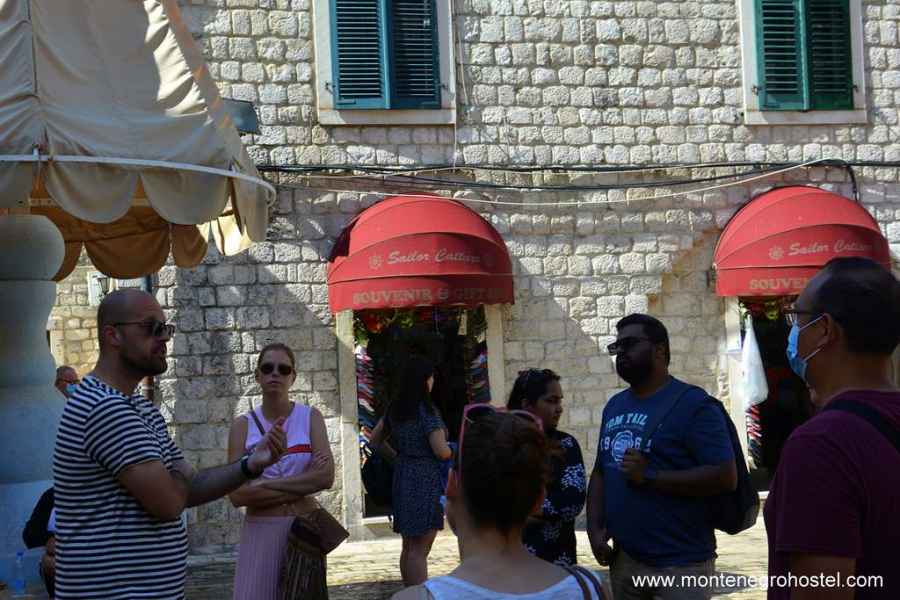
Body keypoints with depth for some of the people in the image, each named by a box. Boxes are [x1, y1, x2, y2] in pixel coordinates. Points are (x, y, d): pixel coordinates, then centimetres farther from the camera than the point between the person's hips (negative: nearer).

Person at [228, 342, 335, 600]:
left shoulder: (310, 417, 0)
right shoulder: (243, 425, 0)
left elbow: (326, 477, -14)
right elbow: (237, 495, -10)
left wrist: (264, 485, -15)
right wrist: (303, 484, -13)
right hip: (260, 532, 0)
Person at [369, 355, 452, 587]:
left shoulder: (395, 409, 7)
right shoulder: (426, 411, -15)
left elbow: (375, 440, 16)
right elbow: (441, 451, -18)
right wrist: (452, 450, 3)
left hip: (402, 476, 8)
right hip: (425, 480, -8)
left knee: (409, 546, 15)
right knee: (420, 549, -5)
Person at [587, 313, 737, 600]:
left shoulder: (693, 404, -10)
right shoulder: (614, 406, 12)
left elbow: (725, 477, -18)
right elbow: (600, 472, 17)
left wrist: (650, 476, -21)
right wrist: (595, 529, 3)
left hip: (680, 564, -7)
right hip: (623, 559, 7)